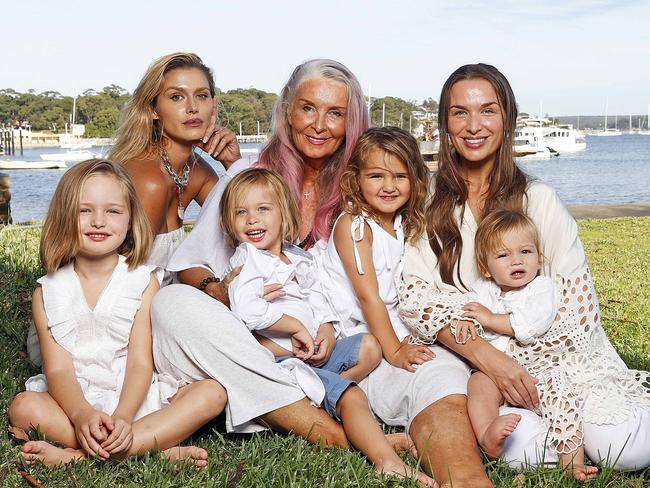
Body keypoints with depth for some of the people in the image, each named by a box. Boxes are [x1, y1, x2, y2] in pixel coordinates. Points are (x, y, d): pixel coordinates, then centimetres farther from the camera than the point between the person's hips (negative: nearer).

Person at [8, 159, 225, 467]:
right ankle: (160, 449, -30)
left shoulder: (143, 281, 0)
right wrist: (82, 415, -29)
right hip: (75, 400, 0)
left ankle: (78, 454, -31)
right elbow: (58, 370, -8)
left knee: (212, 393, -23)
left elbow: (141, 362, -9)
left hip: (134, 397, 0)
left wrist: (122, 417, -27)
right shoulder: (48, 293, 2)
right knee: (23, 408, -28)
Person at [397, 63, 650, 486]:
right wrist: (486, 356, -20)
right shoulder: (427, 202, 4)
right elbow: (414, 295, -6)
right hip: (462, 357, -1)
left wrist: (528, 376, -13)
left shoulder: (539, 200, 4)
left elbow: (578, 300, 1)